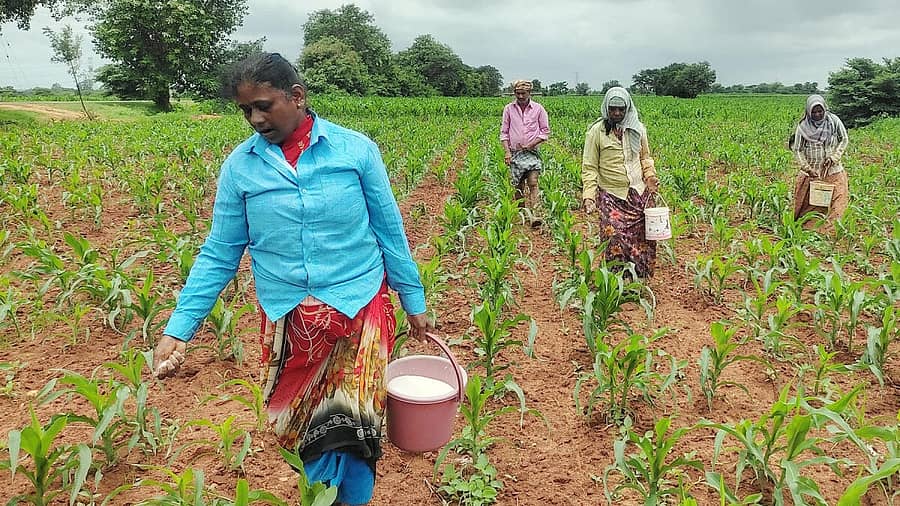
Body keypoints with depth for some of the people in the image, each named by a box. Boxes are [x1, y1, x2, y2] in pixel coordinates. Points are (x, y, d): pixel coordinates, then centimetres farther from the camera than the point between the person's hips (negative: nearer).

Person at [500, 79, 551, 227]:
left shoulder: (538, 109, 2)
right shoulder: (508, 109, 6)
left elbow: (545, 131, 4)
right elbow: (504, 133, 7)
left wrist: (531, 144, -8)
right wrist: (507, 152, -5)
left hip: (532, 152, -2)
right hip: (514, 153, 2)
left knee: (533, 183, -14)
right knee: (518, 186, 7)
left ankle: (535, 215, -20)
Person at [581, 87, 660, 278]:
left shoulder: (637, 128, 7)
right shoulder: (597, 131, -5)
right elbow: (589, 167, -5)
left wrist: (650, 176, 2)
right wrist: (589, 196, -15)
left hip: (639, 194, 4)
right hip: (612, 196, -4)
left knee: (643, 240, 5)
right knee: (615, 240, -9)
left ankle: (640, 281, 21)